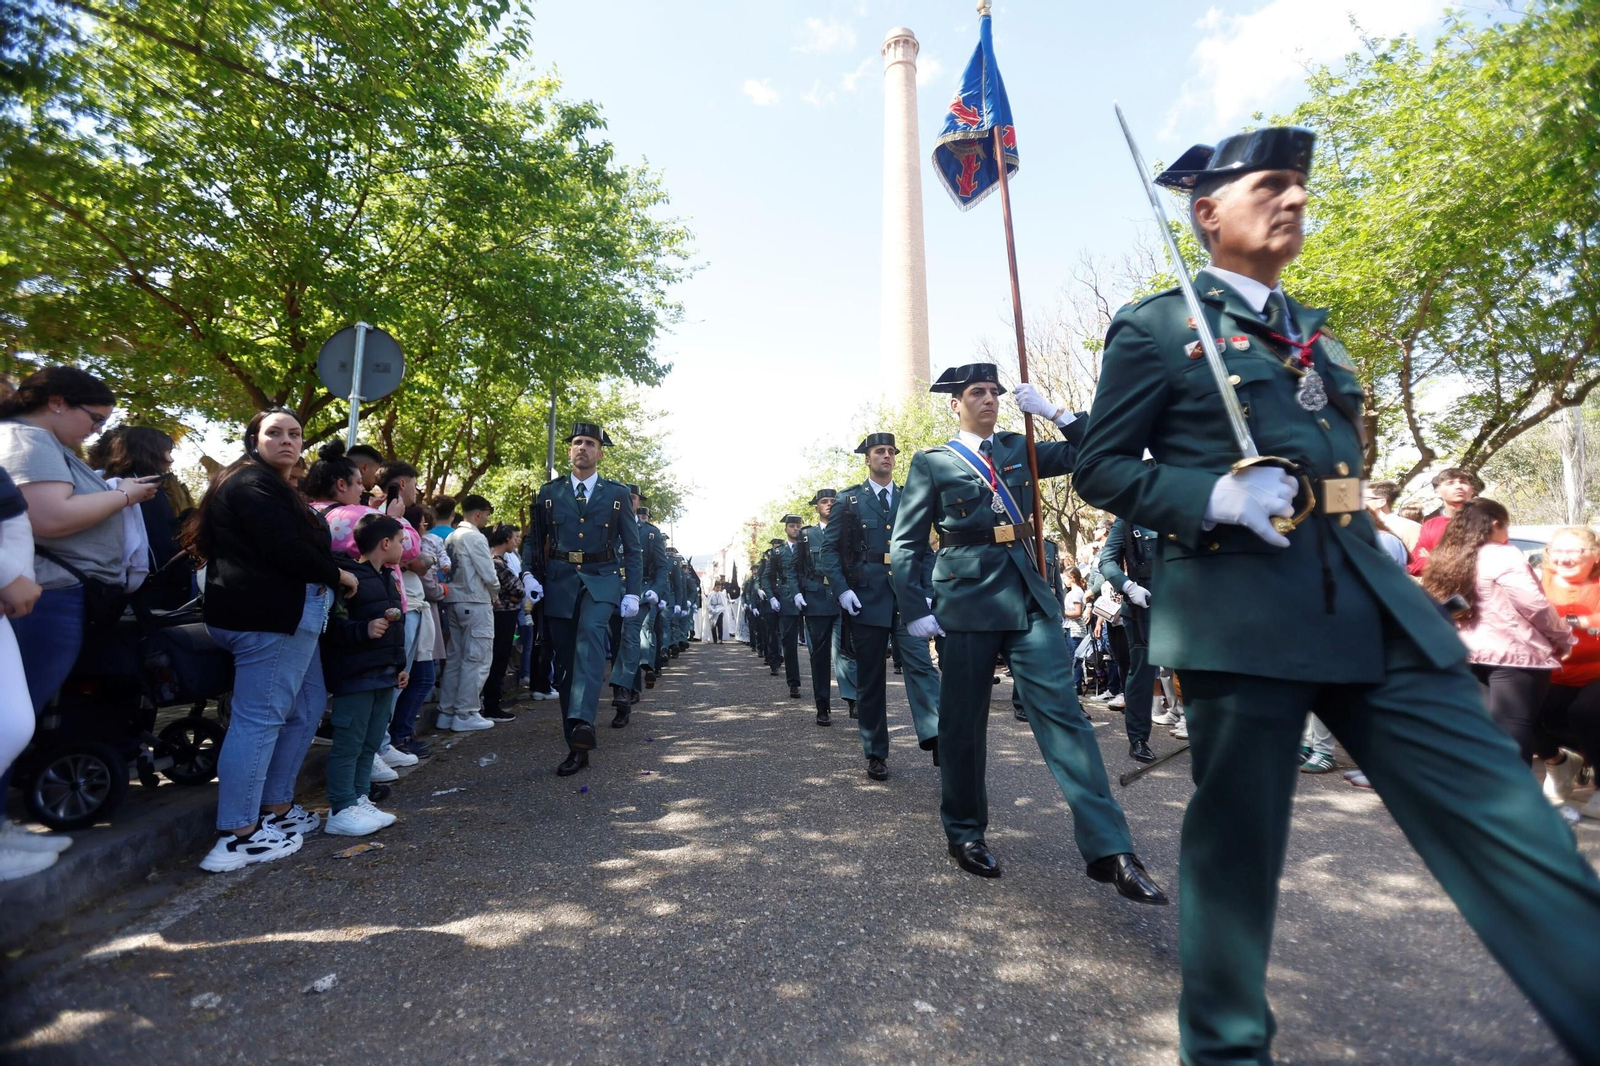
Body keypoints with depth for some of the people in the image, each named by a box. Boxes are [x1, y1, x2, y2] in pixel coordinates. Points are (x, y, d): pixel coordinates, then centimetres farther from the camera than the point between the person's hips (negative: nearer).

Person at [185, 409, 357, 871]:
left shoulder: (270, 486, 25)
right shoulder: (253, 483, -10)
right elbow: (287, 549, -21)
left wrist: (327, 580, 6)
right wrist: (338, 576, -8)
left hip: (284, 611, 11)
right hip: (270, 613, -11)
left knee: (307, 706, 16)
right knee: (260, 717, -8)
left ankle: (276, 808, 24)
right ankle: (238, 837, -2)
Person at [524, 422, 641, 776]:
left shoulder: (617, 494, 6)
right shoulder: (550, 492, 10)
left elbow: (632, 548, 6)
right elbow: (535, 541, 14)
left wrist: (632, 593, -2)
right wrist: (531, 575, -4)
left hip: (601, 579, -2)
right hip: (559, 581, 2)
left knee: (590, 632, -32)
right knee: (564, 663, 3)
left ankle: (582, 722, -40)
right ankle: (577, 747, 13)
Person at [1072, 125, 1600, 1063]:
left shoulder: (1317, 334, 22)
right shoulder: (1156, 328, 2)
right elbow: (1101, 468, -3)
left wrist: (1393, 579, 22)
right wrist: (1215, 495, -18)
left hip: (1375, 610, 7)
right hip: (1240, 618, -6)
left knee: (1517, 834, 2)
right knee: (1237, 845, 5)